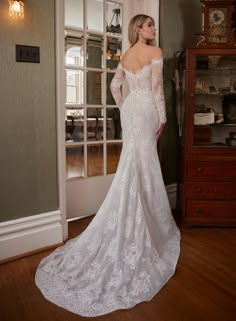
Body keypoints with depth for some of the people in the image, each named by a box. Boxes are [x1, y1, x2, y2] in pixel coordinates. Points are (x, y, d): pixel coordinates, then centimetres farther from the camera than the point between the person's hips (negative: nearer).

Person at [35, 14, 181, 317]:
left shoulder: (125, 56, 17)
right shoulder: (155, 52, -5)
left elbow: (114, 85, 19)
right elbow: (157, 87, -12)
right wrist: (163, 117, -6)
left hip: (129, 108, 7)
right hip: (145, 109, -7)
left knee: (134, 162, 11)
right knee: (142, 163, -6)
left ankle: (135, 222, 20)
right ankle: (144, 223, 2)